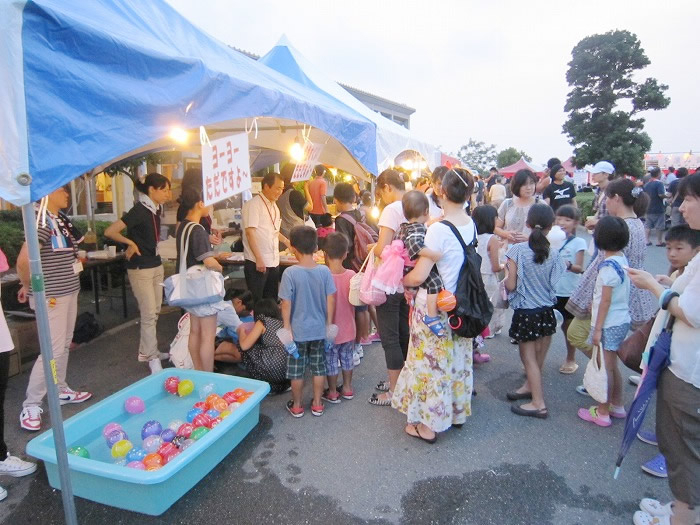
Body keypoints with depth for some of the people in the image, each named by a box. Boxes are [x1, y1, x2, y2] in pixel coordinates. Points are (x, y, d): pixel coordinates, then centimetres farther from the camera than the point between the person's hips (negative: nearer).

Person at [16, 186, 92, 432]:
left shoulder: (62, 218, 7)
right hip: (52, 296, -9)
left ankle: (61, 390, 33)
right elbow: (23, 261, -28)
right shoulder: (43, 221, -21)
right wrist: (29, 287, -13)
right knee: (53, 350, -5)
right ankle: (30, 406, 9)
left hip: (68, 291, 9)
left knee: (64, 344, 18)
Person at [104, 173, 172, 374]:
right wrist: (131, 244, -13)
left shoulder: (155, 209, 7)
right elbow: (110, 231, -23)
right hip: (140, 269, -8)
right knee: (148, 314, -3)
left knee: (154, 312, 14)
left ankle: (146, 351, 27)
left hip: (156, 265, 8)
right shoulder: (139, 210, -18)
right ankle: (152, 357, 7)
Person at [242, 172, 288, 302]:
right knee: (256, 301, 1)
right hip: (257, 262, -8)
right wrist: (259, 259, -21)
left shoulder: (274, 206, 14)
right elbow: (250, 233, -17)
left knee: (271, 299, 14)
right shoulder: (253, 205, -11)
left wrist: (287, 241, 15)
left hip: (273, 261, 8)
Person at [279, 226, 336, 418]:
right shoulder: (324, 271, -9)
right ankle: (317, 404, 29)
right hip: (319, 329, 3)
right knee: (318, 367, 16)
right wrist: (329, 323, 8)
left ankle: (296, 406, 27)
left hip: (298, 330, -3)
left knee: (296, 369, 13)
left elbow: (286, 304, -14)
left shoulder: (290, 273, -18)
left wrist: (286, 327, -3)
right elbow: (331, 300, -4)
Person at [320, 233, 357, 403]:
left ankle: (332, 392, 24)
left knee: (331, 361, 12)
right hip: (348, 328, 4)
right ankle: (347, 388, 33)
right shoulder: (351, 275, -10)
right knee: (347, 358, 20)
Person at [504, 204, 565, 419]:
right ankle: (530, 386, 39)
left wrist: (506, 275, 5)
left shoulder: (517, 250, -17)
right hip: (546, 311, 4)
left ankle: (538, 403, 11)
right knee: (537, 357, 20)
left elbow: (511, 286, -16)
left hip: (525, 312, -4)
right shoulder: (553, 254, -7)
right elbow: (554, 285, 1)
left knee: (529, 358, 7)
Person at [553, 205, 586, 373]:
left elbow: (580, 268, -12)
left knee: (568, 327, 12)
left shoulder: (578, 242, -7)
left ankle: (571, 360, 29)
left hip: (569, 293, -2)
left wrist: (569, 265, -32)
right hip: (550, 291, 3)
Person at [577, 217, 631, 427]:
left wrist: (597, 329, -16)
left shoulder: (608, 266, -21)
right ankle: (617, 406, 34)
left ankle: (602, 413, 13)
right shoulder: (623, 260, 5)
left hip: (609, 324, -9)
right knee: (612, 366, 20)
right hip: (622, 321, 9)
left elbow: (606, 300, -20)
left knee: (605, 368, 2)